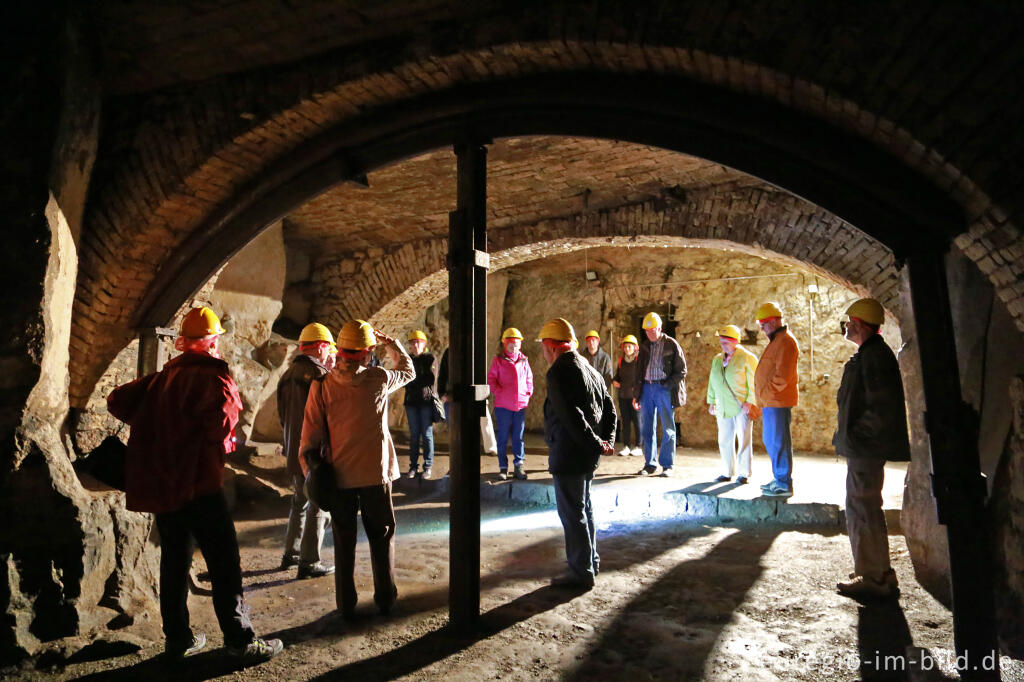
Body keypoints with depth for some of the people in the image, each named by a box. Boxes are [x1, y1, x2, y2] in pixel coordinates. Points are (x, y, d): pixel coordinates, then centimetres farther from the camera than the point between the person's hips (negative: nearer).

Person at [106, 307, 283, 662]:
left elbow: (117, 400, 15)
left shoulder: (164, 375, 12)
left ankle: (178, 639, 25)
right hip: (198, 482, -7)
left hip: (160, 482, 8)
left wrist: (154, 426, 16)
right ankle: (241, 641, 2)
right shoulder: (214, 374, -10)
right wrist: (225, 444, 0)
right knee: (224, 562, -2)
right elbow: (222, 423, -22)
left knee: (174, 559, 16)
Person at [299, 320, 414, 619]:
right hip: (376, 473, -1)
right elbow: (408, 371, 12)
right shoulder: (378, 379, -9)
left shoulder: (322, 385, -7)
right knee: (382, 537, 14)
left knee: (344, 541, 13)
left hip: (339, 476, 1)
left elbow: (311, 434, -3)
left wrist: (310, 471, 6)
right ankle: (385, 599, 22)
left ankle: (346, 604, 21)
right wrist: (389, 342, 17)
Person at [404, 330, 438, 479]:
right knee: (414, 435, 5)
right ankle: (413, 466, 12)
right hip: (411, 401, 3)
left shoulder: (430, 359, 1)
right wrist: (421, 381, -12)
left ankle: (428, 466, 7)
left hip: (427, 400, -3)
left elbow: (431, 380, -9)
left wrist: (413, 381, -7)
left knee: (427, 434, -1)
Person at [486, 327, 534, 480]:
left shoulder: (523, 360, 9)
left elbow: (529, 378, 17)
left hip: (521, 405, 3)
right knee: (503, 438, 5)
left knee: (518, 437, 8)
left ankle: (519, 466, 16)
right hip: (503, 405, -2)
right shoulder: (498, 360, 0)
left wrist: (528, 393, 5)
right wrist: (498, 391, -12)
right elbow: (491, 379, 0)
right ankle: (503, 468, 14)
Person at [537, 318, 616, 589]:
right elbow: (609, 407, 14)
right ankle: (590, 562, 34)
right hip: (588, 454, 10)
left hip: (569, 453, -10)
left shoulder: (558, 372, -17)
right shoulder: (590, 369, 13)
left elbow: (571, 415, -25)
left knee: (572, 512, 1)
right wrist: (607, 440, 6)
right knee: (584, 507, 21)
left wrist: (596, 444, -19)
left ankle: (581, 572, 11)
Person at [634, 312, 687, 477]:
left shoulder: (671, 344, 0)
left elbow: (681, 371, -1)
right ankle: (649, 464, 13)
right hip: (646, 388, 5)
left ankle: (667, 465, 8)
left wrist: (667, 385, -12)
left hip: (664, 389, -4)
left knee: (668, 429, 1)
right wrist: (636, 395, 13)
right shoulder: (644, 346, 14)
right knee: (646, 428, 4)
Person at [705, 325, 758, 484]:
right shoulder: (717, 359, 14)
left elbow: (753, 382, -7)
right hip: (723, 408, 6)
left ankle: (743, 474, 9)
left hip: (742, 407, -6)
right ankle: (727, 473, 19)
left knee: (744, 440, -1)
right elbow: (712, 382, 20)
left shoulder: (746, 358, -4)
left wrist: (750, 402, -13)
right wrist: (711, 402, 16)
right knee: (724, 441, 8)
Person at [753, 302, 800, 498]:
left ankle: (784, 485, -1)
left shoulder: (785, 342, -14)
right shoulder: (776, 341, 19)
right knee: (770, 441, 17)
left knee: (779, 442, -7)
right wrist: (763, 397, 18)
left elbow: (782, 375, -22)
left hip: (778, 401, -11)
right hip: (770, 401, 11)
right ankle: (779, 479, 26)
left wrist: (766, 393, -16)